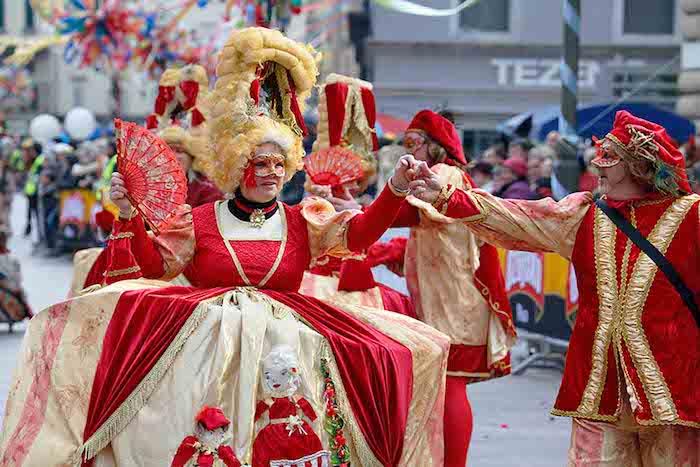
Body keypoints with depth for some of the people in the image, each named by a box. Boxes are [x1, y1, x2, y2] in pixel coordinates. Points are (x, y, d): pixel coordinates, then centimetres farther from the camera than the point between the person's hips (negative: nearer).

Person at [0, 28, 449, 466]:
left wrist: (396, 189, -15)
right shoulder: (199, 221, 8)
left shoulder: (303, 221, 11)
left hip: (285, 341, 2)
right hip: (209, 340, -2)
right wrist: (129, 216, -11)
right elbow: (150, 265, 2)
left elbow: (358, 231, -1)